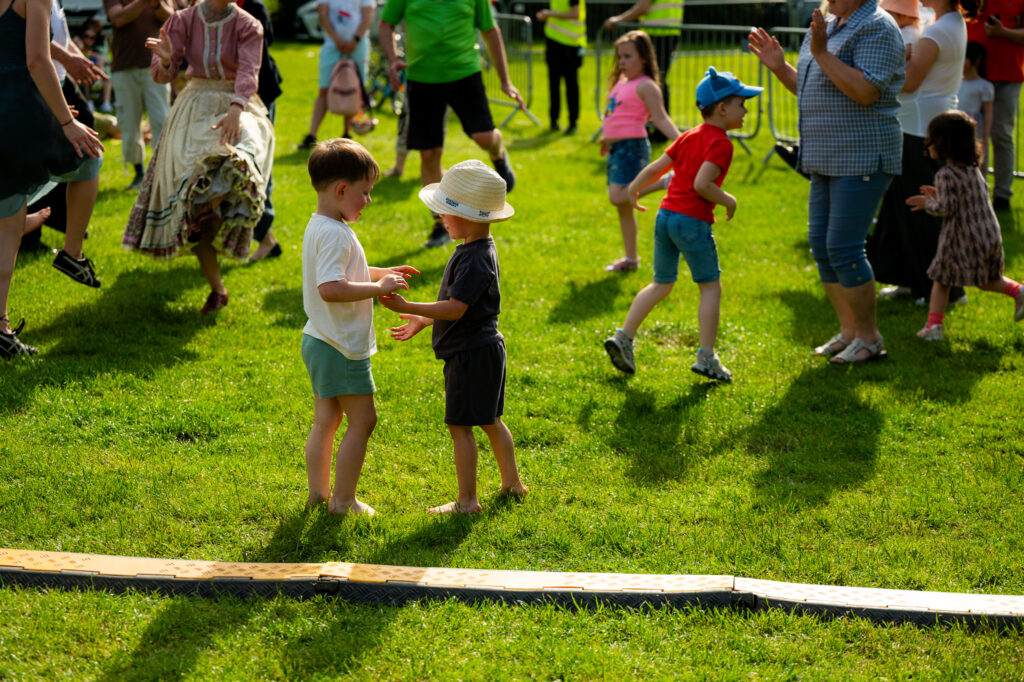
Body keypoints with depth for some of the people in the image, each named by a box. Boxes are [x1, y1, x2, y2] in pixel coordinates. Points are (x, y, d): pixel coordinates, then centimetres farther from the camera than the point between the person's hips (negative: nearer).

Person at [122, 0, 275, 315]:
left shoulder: (247, 26, -3)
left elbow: (248, 71, -18)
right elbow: (163, 75, -3)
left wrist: (236, 109, -37)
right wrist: (165, 58, -28)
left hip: (238, 107, -2)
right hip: (194, 109, 2)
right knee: (188, 188, -9)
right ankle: (216, 289, -4)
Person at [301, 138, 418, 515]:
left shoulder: (319, 227, 10)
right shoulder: (335, 234, -23)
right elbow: (330, 288, -34)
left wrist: (383, 273, 18)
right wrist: (379, 288, -28)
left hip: (319, 342, 10)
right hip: (341, 347, -10)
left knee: (326, 420, 17)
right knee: (362, 419, 0)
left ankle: (318, 491, 25)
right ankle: (343, 500, 4)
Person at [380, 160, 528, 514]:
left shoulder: (475, 260, -23)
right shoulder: (476, 250, 10)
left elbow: (455, 308, -28)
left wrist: (408, 307, -28)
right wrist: (422, 321, 23)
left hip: (471, 354, -10)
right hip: (485, 348, 10)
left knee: (460, 425, -4)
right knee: (490, 421, 20)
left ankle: (467, 500, 2)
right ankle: (512, 482, 32)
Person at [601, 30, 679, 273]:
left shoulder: (645, 86, -10)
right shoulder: (621, 82, 16)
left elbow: (660, 118, -15)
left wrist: (680, 141, -26)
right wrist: (606, 137, 39)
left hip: (633, 146, -9)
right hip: (616, 148, 9)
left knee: (618, 196, -25)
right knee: (622, 206, 12)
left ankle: (668, 181, -11)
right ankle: (631, 258, 19)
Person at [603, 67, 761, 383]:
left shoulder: (688, 137, 15)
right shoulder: (721, 144, -10)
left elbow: (655, 169, 17)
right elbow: (701, 184, -21)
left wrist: (633, 189, 33)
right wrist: (727, 201, -6)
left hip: (665, 215, 8)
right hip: (693, 221, -8)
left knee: (661, 285, 18)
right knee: (710, 287, 4)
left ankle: (623, 337, 11)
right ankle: (706, 356, 2)